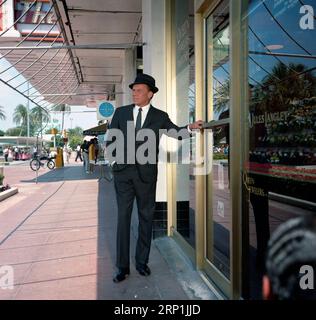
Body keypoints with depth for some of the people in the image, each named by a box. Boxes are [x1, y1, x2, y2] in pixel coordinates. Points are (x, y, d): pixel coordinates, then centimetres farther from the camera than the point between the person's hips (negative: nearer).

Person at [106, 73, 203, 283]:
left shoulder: (160, 116, 5)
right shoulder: (121, 112, 8)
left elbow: (176, 132, 4)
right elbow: (110, 140, 11)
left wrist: (191, 127, -13)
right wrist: (119, 155, -1)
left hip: (146, 173, 0)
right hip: (123, 171, 1)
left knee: (146, 217, 8)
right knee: (123, 217, 2)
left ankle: (142, 262, 22)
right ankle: (123, 267, 10)